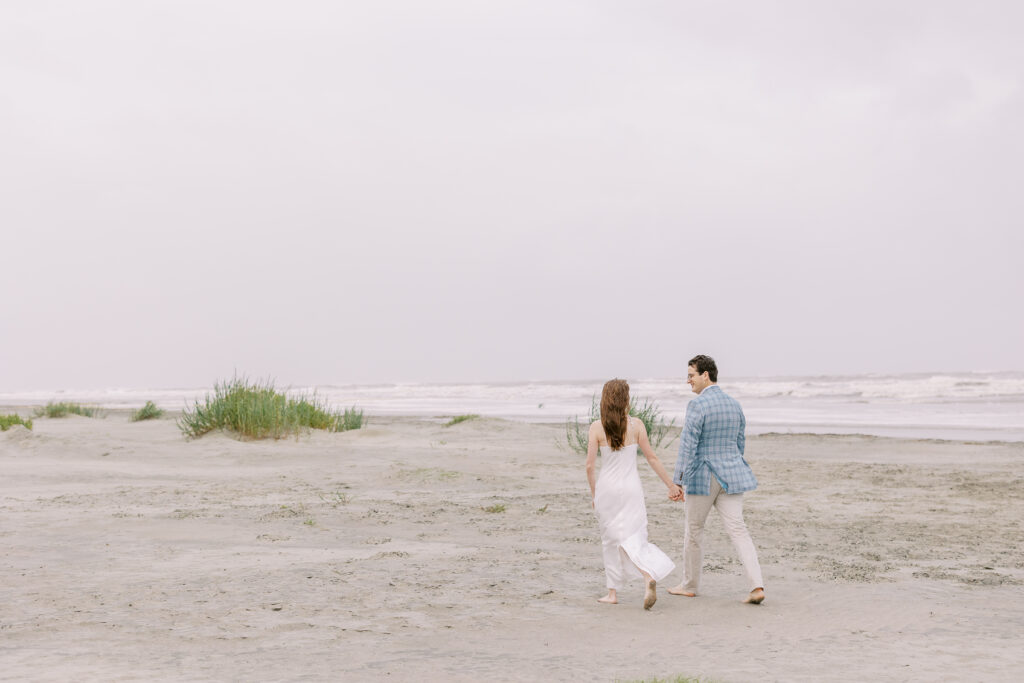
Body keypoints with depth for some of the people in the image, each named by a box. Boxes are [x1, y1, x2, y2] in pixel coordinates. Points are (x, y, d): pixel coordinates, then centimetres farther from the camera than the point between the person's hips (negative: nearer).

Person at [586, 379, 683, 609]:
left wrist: (593, 492, 8)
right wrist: (671, 485, 7)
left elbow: (589, 465, -7)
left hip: (607, 487, 0)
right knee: (633, 537, 4)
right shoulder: (636, 425, -4)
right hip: (631, 487, 0)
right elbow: (652, 458, -1)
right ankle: (650, 575, -23)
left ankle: (613, 592, 15)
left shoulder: (597, 428, -7)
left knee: (611, 539, 13)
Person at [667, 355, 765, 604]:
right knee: (738, 530, 0)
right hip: (730, 476, 6)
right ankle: (757, 587, -13)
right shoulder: (734, 404, 9)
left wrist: (678, 482, -15)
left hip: (703, 477, -6)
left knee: (693, 530, 12)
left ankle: (690, 585, 26)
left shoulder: (697, 406, -14)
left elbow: (688, 446, -17)